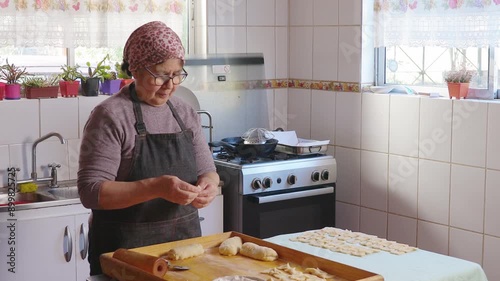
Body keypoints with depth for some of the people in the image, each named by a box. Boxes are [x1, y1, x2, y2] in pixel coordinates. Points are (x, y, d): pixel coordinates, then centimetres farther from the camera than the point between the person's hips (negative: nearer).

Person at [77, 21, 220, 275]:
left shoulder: (186, 113, 5)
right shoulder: (110, 116, -13)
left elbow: (207, 170, 11)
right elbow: (91, 191, -17)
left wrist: (208, 184, -13)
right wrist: (156, 188, -29)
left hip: (185, 242, 5)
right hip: (125, 252, -5)